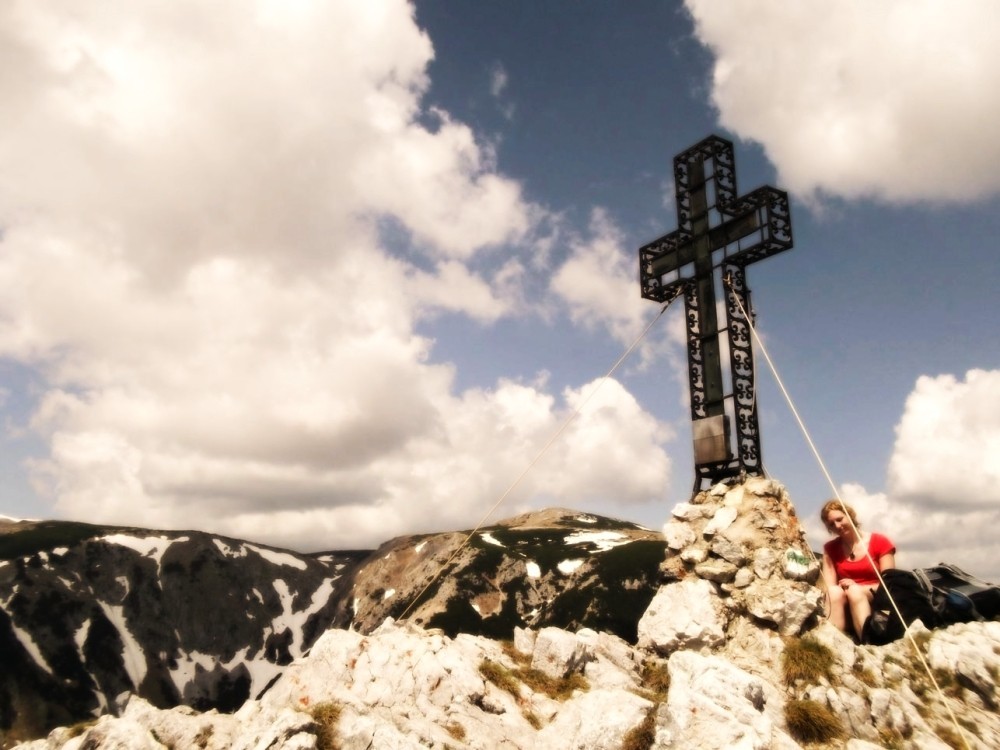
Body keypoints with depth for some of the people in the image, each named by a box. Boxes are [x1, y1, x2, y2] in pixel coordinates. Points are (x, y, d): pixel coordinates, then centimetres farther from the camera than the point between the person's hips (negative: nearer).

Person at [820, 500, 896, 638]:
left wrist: (858, 589, -19)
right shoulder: (830, 548, 9)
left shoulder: (879, 542, 1)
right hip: (845, 610, 2)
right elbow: (829, 587, -2)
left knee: (854, 590, -32)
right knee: (835, 592, -30)